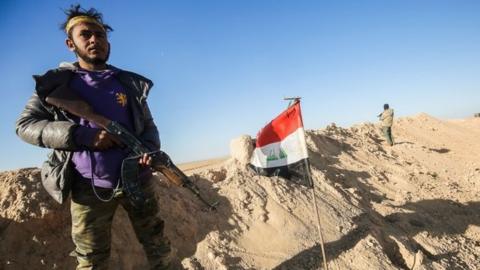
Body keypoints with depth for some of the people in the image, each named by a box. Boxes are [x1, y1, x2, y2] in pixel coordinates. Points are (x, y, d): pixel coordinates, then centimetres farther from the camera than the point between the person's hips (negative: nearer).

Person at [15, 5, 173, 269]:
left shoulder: (130, 83, 7)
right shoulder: (56, 83, 2)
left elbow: (148, 126, 10)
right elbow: (25, 125, -3)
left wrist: (149, 149, -14)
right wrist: (82, 135, -17)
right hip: (89, 188, -1)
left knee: (158, 246, 12)